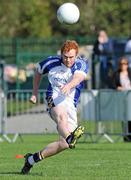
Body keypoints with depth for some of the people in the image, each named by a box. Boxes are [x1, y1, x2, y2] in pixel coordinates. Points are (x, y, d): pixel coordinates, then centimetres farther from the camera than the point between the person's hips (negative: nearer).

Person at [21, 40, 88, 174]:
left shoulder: (81, 64, -5)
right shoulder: (51, 62, 2)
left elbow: (79, 77, -28)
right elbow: (38, 71, 24)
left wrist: (69, 85, -50)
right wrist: (35, 93, 22)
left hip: (71, 105, 2)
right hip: (54, 99, -2)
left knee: (64, 144, -6)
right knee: (62, 116, -39)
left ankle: (33, 158, 12)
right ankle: (70, 138, -74)